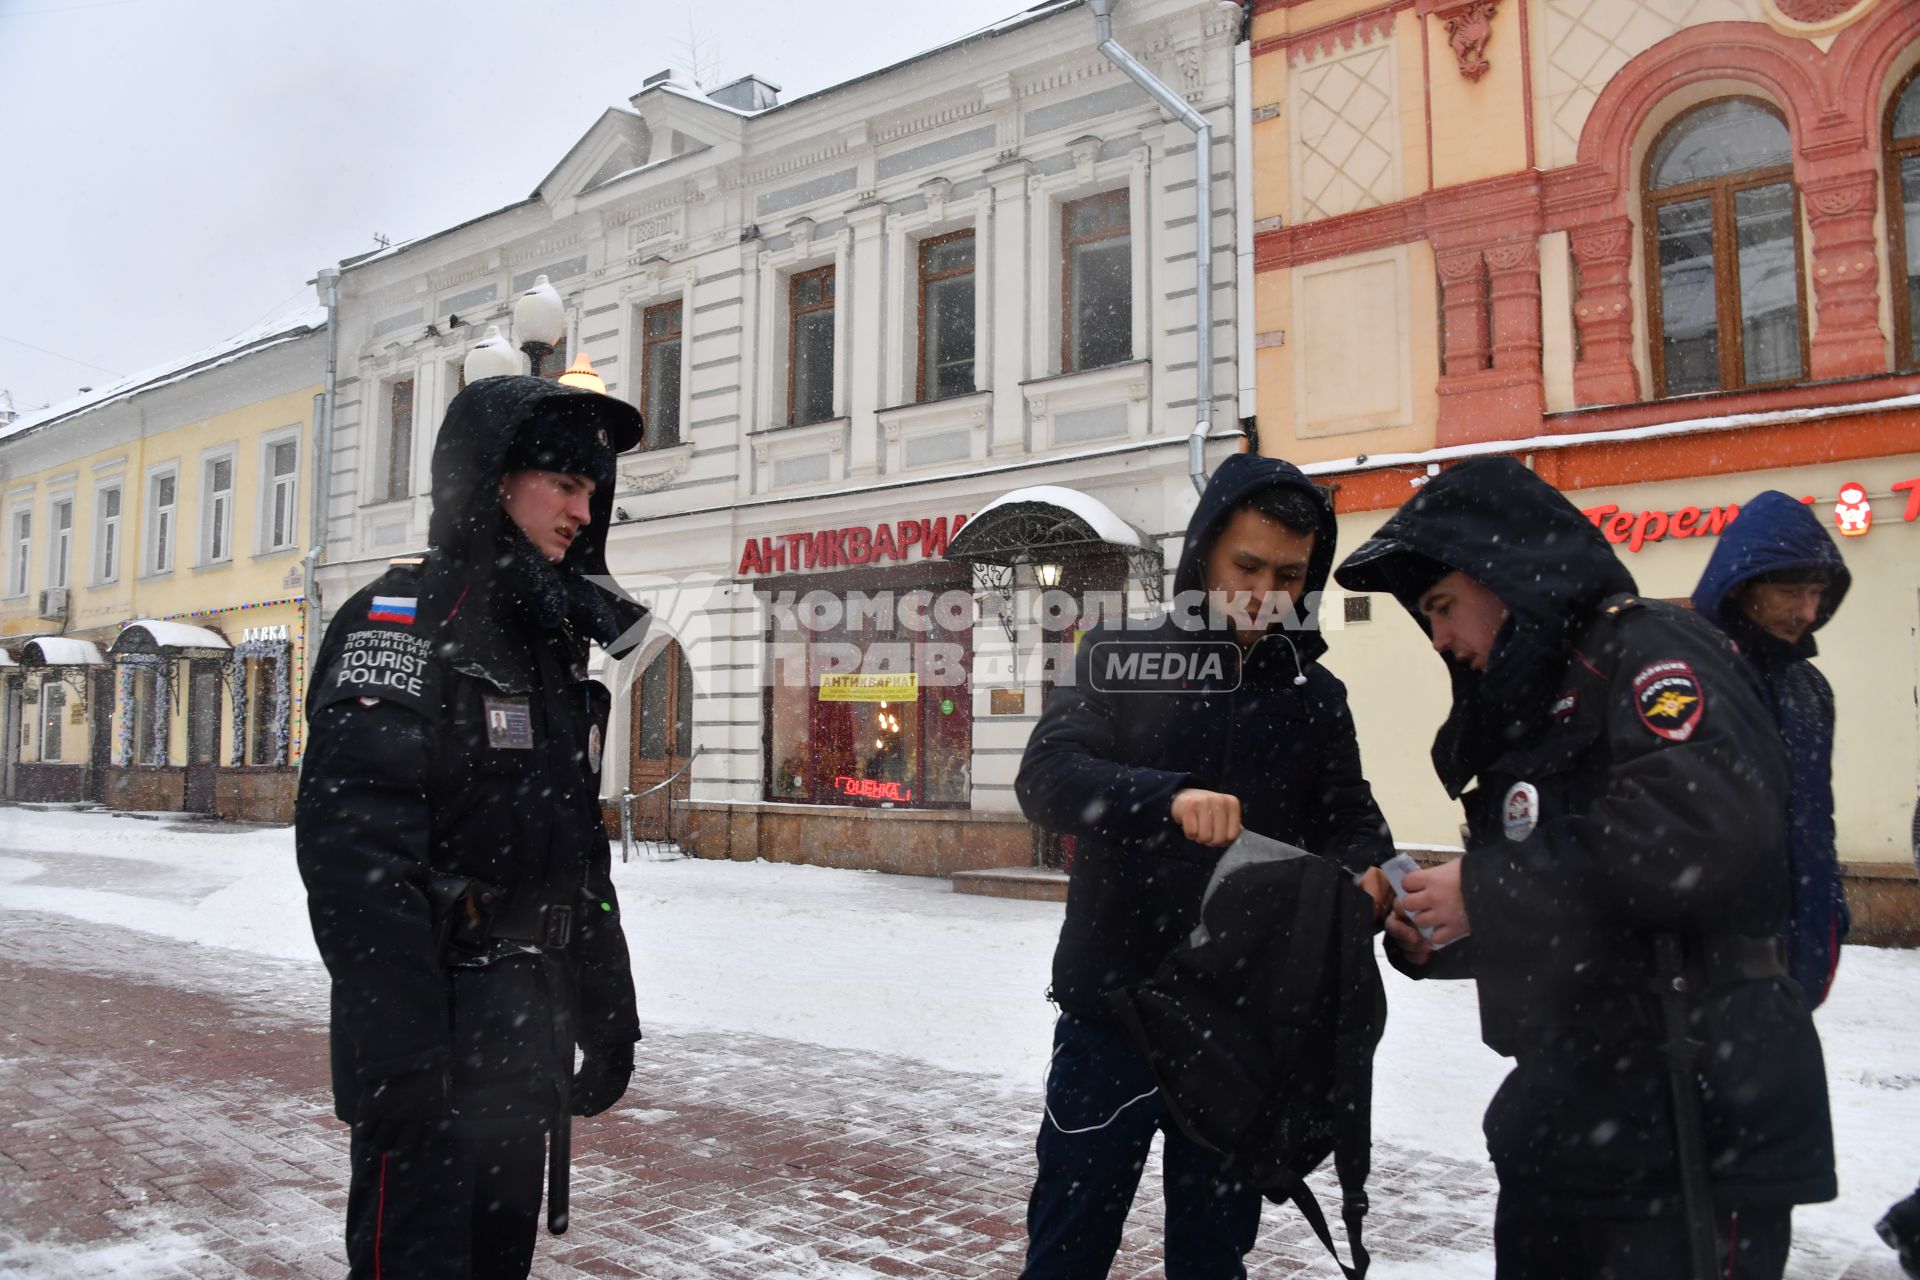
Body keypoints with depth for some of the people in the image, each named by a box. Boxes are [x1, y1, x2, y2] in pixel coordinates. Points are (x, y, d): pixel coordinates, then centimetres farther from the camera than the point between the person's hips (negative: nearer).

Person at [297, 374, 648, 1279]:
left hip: (528, 1034, 8)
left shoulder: (549, 642, 15)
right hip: (433, 1036, -8)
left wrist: (606, 1013, 16)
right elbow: (353, 849, -22)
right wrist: (399, 1050, -25)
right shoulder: (402, 618, -11)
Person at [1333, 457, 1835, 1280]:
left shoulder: (1648, 650, -11)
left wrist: (1489, 891, -21)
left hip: (1696, 1126, -9)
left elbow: (1710, 835, -29)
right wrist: (1433, 942, 1)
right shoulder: (1523, 708, 16)